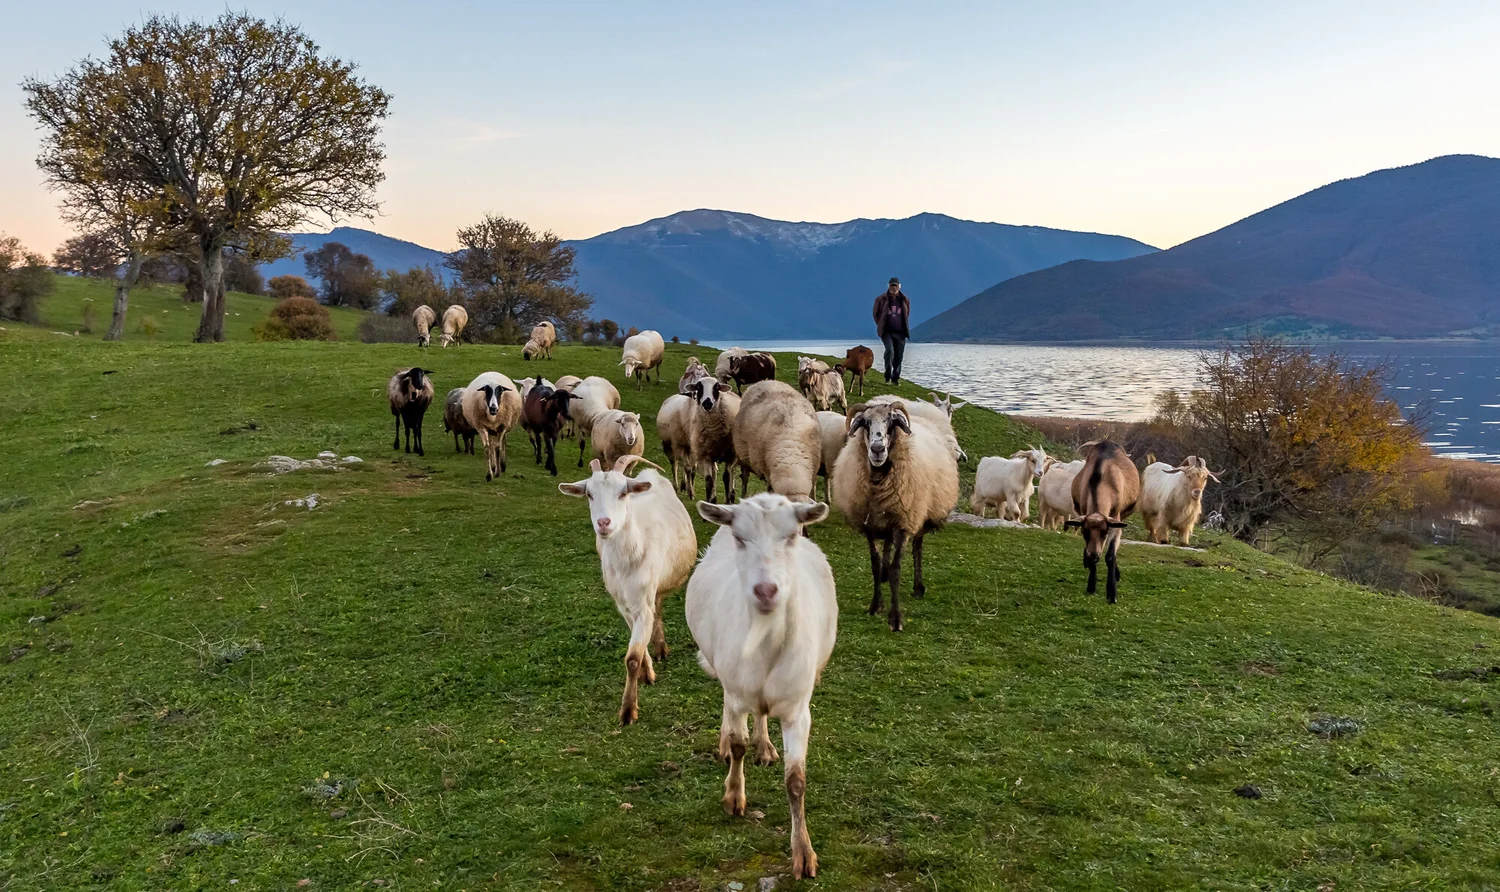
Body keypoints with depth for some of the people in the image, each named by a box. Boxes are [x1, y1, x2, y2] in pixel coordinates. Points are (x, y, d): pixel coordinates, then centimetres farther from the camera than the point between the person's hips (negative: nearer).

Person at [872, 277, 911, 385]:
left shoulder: (905, 300, 6)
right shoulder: (881, 299, -2)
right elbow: (876, 314, 10)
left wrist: (903, 326, 14)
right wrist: (881, 325, 7)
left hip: (900, 332, 3)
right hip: (887, 331, -3)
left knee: (899, 355, 4)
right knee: (889, 350, -22)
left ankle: (895, 378, 15)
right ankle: (888, 377, -13)